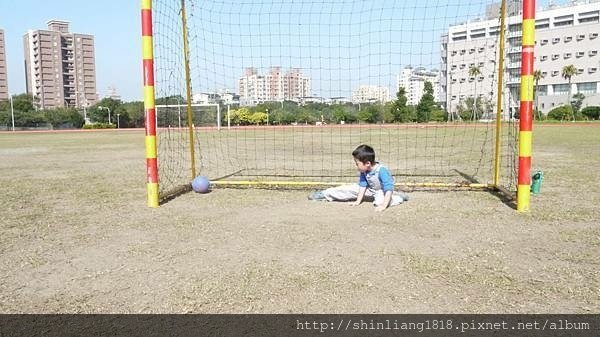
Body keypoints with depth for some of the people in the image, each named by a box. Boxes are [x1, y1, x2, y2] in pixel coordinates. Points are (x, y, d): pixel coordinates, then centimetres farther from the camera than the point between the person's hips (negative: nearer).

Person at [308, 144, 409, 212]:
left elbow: (388, 189, -41)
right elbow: (363, 185, -10)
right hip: (371, 190, 6)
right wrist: (358, 201, -16)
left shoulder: (382, 171, -36)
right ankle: (325, 195, 9)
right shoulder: (364, 171, -16)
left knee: (379, 202, -37)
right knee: (351, 189, -2)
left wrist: (384, 206, -49)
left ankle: (398, 197, -12)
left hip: (382, 191, -6)